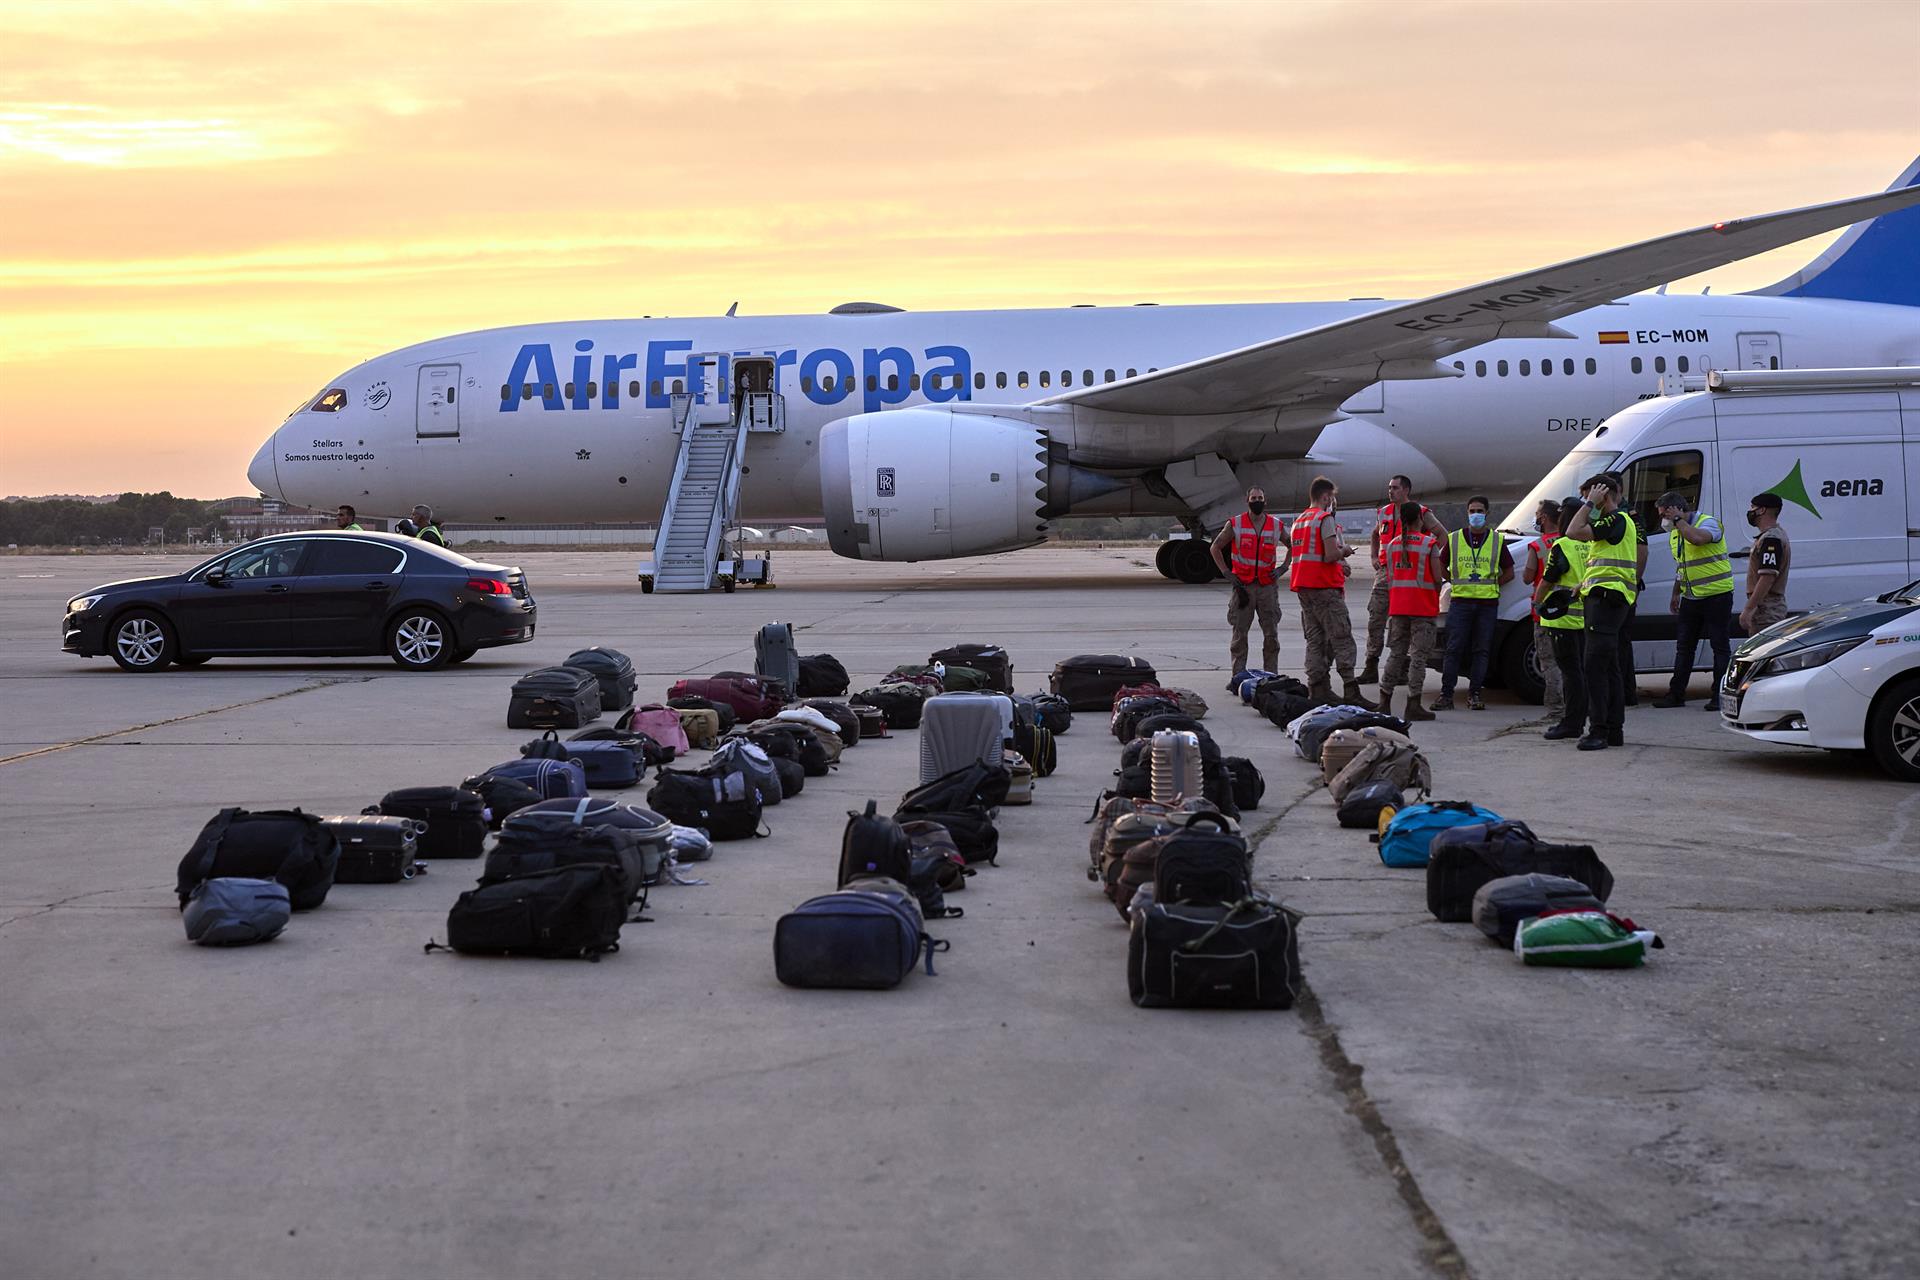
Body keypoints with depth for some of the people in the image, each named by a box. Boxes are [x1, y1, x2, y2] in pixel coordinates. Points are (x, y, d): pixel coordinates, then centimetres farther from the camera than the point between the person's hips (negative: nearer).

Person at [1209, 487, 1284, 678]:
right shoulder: (1235, 524, -1)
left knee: (1271, 634, 2)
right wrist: (1226, 572, 0)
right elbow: (1215, 548, 8)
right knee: (1239, 633, -1)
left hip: (1268, 585, 2)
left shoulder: (1276, 525, 5)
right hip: (1243, 585, -2)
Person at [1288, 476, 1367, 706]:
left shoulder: (1299, 520, 19)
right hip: (1324, 586, -8)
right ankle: (1350, 691, -13)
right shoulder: (1326, 519, -9)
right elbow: (1330, 555, -20)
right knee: (1341, 639, -8)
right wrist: (1344, 551, 2)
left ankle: (1317, 690, 7)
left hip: (1303, 587, 9)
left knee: (1315, 641, 10)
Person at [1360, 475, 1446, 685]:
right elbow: (1375, 537, 32)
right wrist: (1374, 557, 16)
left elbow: (1443, 535, 1)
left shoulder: (1421, 513, -1)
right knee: (1376, 618, -1)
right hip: (1385, 571, 5)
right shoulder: (1384, 513, 15)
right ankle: (1371, 668, 3)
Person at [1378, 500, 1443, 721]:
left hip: (1397, 606, 5)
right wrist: (1434, 595, 10)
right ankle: (1413, 705, -5)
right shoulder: (1429, 544, -7)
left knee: (1396, 653, 13)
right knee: (1418, 655, -2)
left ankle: (1385, 700, 12)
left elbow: (1389, 578, 10)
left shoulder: (1393, 545, 7)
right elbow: (1438, 578, -9)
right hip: (1423, 608, -4)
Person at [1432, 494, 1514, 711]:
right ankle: (1446, 694, -4)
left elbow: (1509, 573, 13)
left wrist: (1491, 585, 3)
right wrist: (1457, 582, 7)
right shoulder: (1454, 539, 8)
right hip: (1460, 602, -1)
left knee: (1482, 650, 2)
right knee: (1454, 649, -5)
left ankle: (1474, 693, 8)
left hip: (1488, 604, 1)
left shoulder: (1497, 540, 8)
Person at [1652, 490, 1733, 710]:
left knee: (1720, 646, -2)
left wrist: (1678, 519, -23)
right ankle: (1676, 694, 12)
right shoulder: (1675, 533, 13)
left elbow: (1698, 538, -37)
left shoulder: (1708, 522, -12)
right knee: (1684, 646, 8)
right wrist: (1676, 595, 23)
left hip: (1716, 595, -8)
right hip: (1691, 599, 8)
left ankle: (1719, 696, 1)